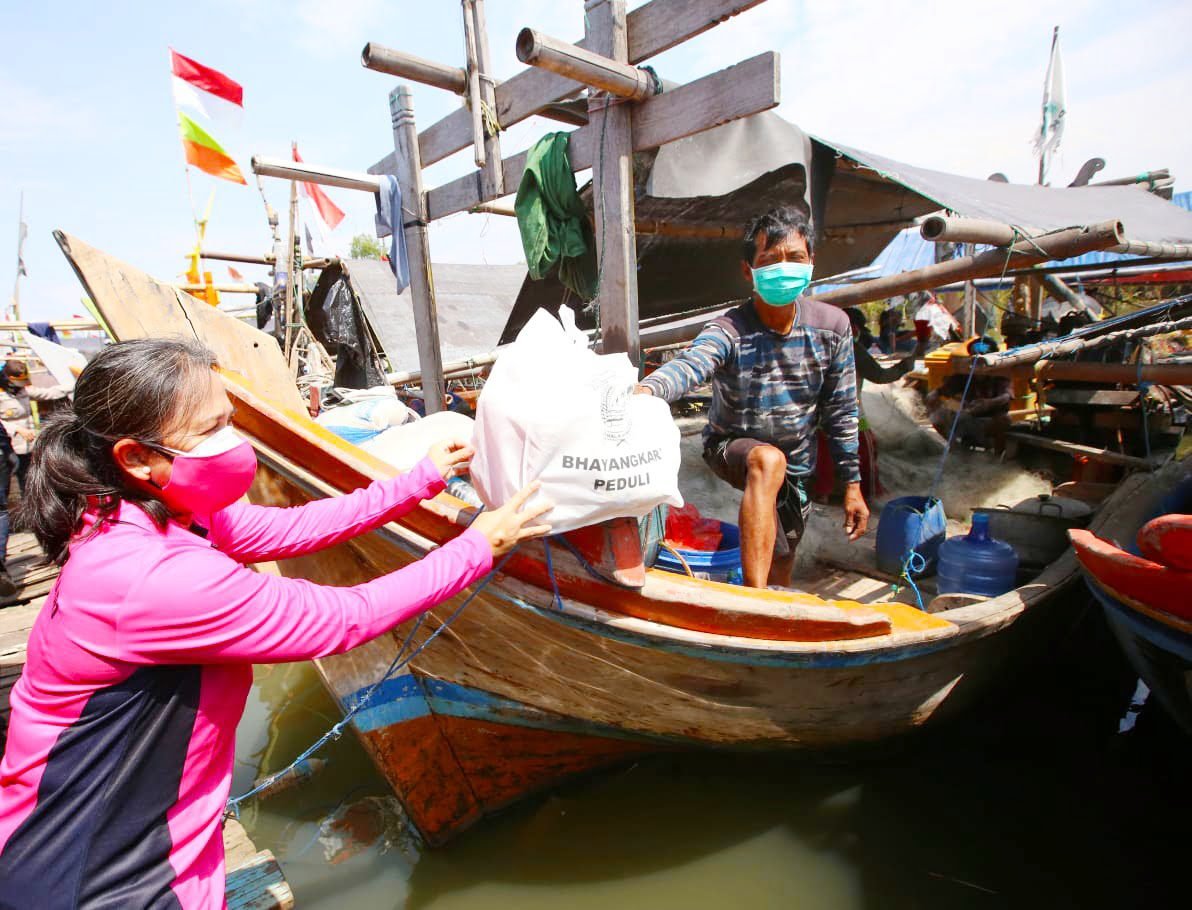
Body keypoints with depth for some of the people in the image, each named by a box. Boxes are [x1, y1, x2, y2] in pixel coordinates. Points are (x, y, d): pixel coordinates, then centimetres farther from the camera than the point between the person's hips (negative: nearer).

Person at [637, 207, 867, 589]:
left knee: (779, 577, 11)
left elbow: (841, 410, -3)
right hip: (731, 450, -4)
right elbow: (688, 364, -47)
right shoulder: (729, 331, -24)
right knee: (768, 460, -40)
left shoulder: (832, 326, -11)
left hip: (797, 468, 4)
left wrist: (852, 484, 1)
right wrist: (646, 390, -70)